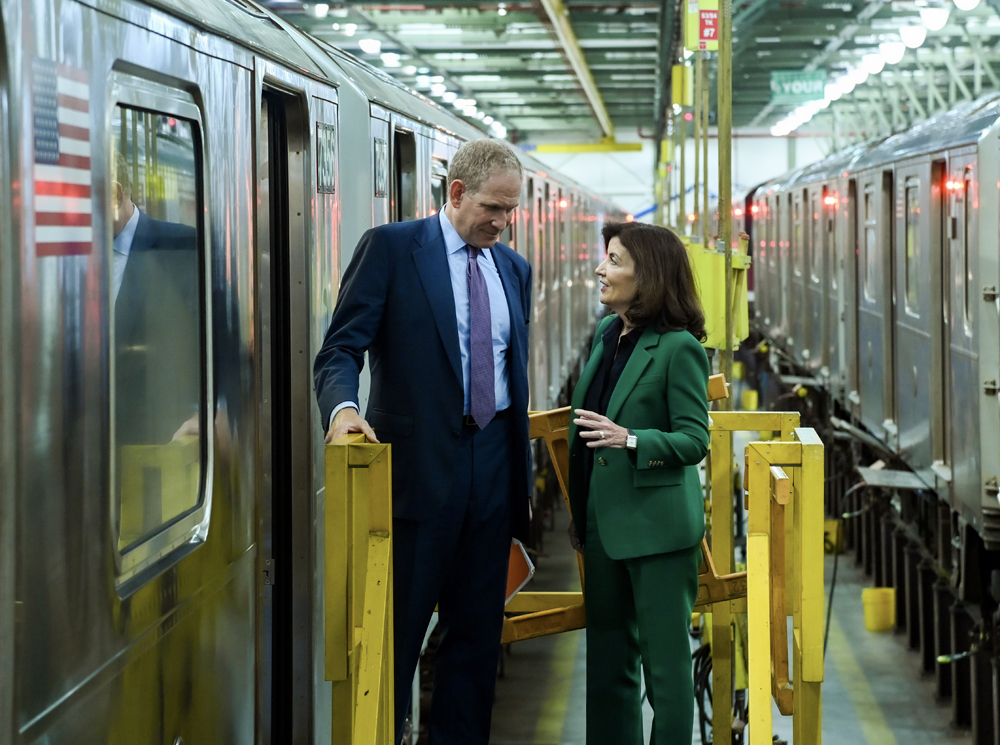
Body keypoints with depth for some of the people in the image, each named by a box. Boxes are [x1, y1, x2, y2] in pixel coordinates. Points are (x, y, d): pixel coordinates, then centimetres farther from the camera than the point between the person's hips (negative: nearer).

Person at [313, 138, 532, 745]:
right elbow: (342, 348, -9)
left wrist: (523, 465, 16)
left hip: (492, 467, 5)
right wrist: (343, 406, -30)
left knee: (479, 627, 10)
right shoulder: (392, 247, -4)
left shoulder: (514, 269, 13)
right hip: (420, 462, -5)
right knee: (398, 627, -1)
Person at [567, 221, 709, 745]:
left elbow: (694, 440, -15)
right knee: (607, 658, 14)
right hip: (605, 524, 8)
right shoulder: (608, 334, 10)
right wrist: (580, 512, 18)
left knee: (664, 661, 0)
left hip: (657, 526, -8)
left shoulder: (678, 347, -14)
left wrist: (630, 440, -30)